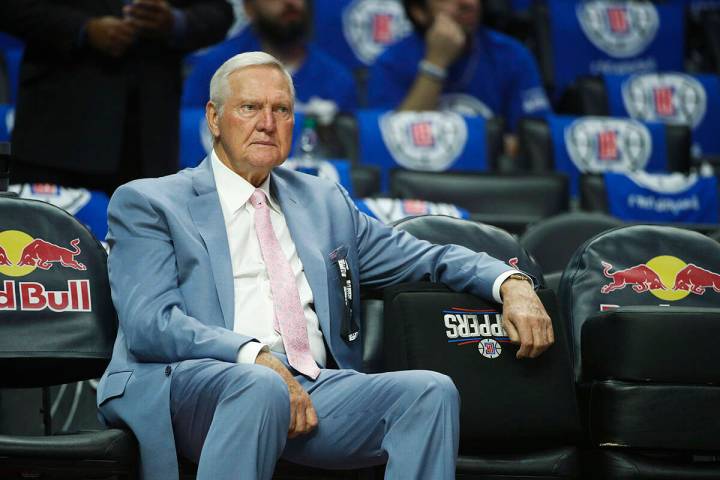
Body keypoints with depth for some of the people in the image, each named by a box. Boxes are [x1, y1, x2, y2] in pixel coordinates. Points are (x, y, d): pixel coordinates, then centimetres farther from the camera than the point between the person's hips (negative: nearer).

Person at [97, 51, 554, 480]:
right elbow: (150, 324, -5)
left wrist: (511, 283, 6)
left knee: (431, 391, -22)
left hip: (314, 388, 5)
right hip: (190, 384, -5)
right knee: (260, 387, -39)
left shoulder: (324, 202, 27)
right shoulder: (151, 203, 10)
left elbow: (426, 258, 27)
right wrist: (256, 358, -20)